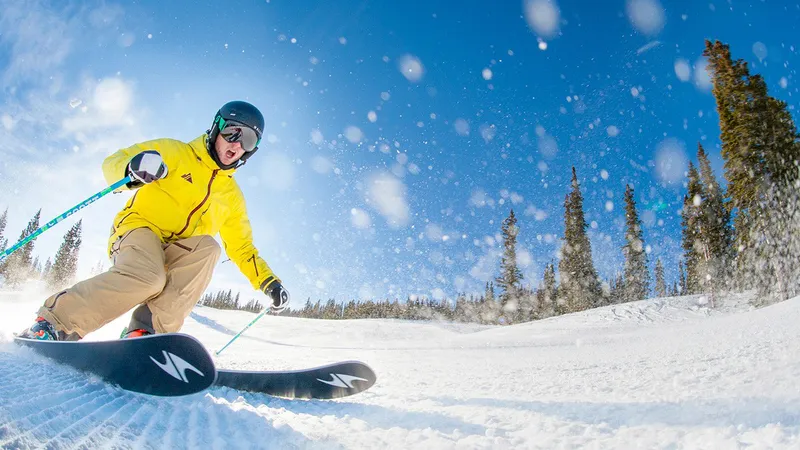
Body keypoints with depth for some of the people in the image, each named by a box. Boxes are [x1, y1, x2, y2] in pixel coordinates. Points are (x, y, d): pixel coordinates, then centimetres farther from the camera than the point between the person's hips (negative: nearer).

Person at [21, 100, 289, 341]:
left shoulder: (232, 195, 15)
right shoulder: (174, 152, 3)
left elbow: (242, 247, 17)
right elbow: (113, 163, -3)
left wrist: (269, 282, 4)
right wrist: (132, 169, -28)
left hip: (174, 258, 4)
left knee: (208, 248, -29)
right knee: (148, 279, -36)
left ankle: (149, 328, -32)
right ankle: (53, 323, -19)